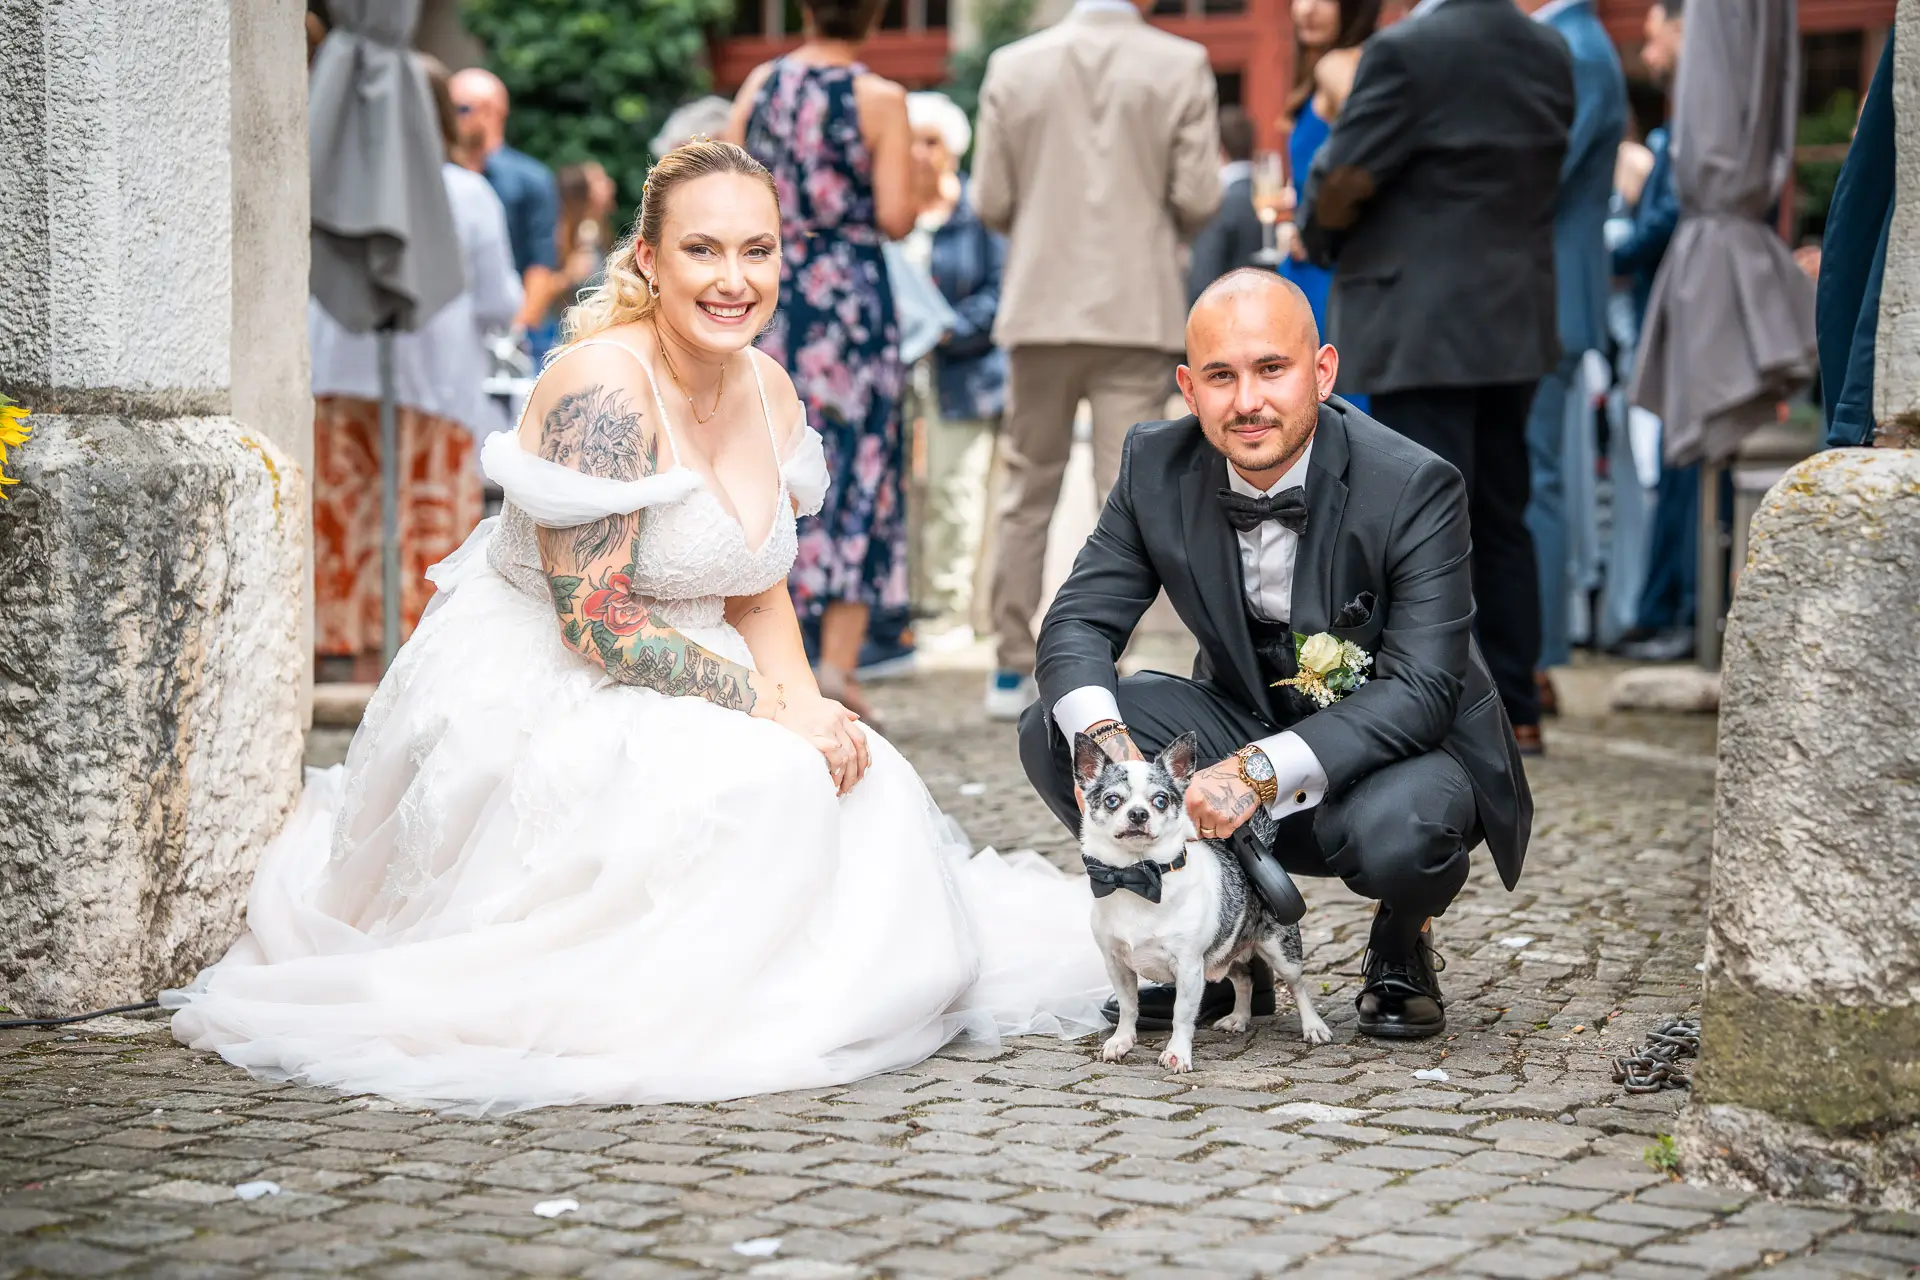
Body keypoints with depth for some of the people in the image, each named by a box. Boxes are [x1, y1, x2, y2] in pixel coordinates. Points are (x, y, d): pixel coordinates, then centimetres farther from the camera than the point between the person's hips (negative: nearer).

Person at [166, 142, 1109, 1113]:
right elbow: (596, 621, -24)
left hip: (670, 689, 8)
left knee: (861, 780, -10)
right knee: (758, 783, -28)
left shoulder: (770, 393, 4)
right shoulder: (603, 384, -22)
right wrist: (772, 707, -22)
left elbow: (759, 595, 11)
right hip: (531, 695, -8)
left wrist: (809, 699, -10)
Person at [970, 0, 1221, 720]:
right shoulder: (1181, 66, -5)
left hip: (1040, 307, 2)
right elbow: (1198, 201, -6)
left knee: (1029, 493, 13)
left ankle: (1012, 670, 17)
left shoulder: (1013, 65, 0)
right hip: (1139, 309, -2)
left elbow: (990, 202, -1)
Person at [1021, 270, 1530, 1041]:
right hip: (1245, 723, 4)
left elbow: (1420, 690, -29)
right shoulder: (1158, 467, -11)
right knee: (1052, 734, -18)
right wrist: (1099, 737, -32)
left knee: (1397, 831, -39)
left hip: (1402, 746, -4)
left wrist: (1261, 772, -41)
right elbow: (1079, 621, -9)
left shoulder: (1415, 488, -24)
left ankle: (1400, 951, 2)